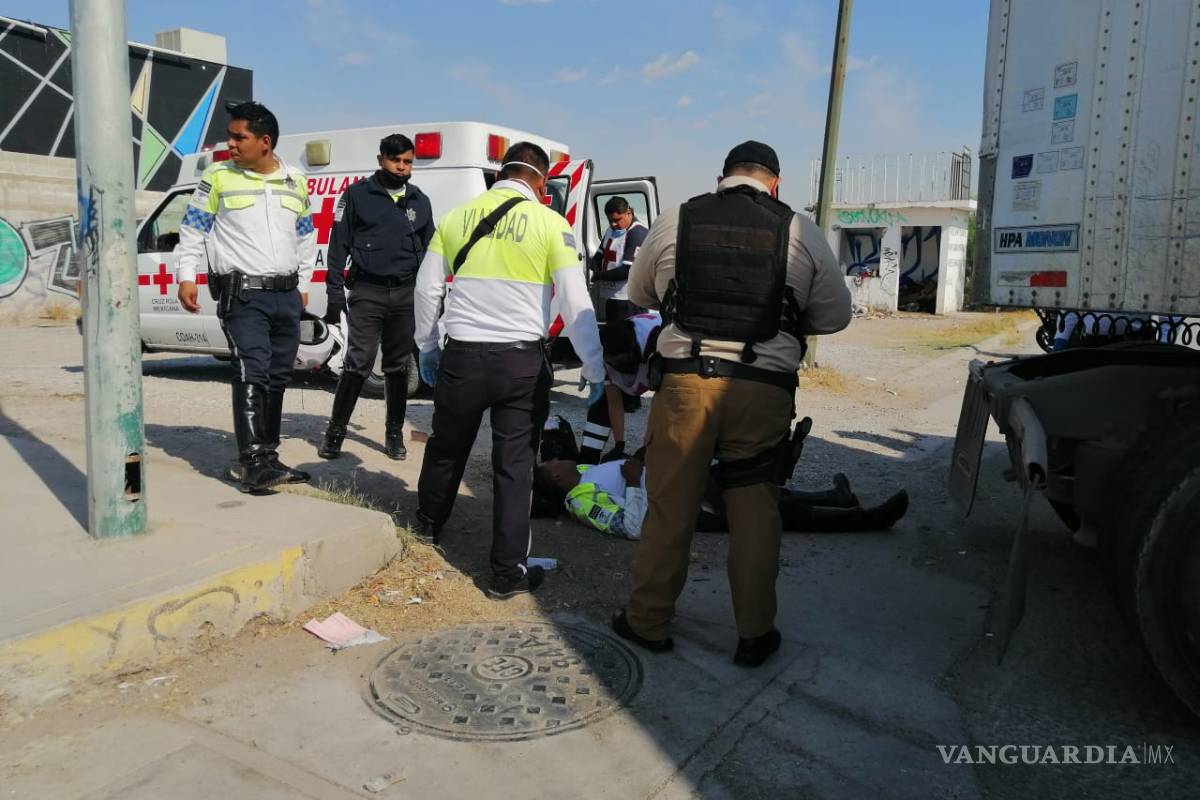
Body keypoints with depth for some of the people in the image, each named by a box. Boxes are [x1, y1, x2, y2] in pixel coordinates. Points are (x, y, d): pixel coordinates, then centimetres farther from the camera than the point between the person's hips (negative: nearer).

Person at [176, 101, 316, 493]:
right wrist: (186, 277, -3)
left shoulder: (295, 182, 11)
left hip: (286, 293, 5)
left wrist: (303, 284, 18)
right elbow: (192, 230, 5)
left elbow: (306, 237, 20)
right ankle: (254, 461, -17)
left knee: (277, 376, 10)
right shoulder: (218, 178, 1)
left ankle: (266, 456, 21)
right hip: (242, 293, -5)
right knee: (252, 372, -16)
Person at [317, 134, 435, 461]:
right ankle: (336, 431, 4)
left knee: (398, 365, 9)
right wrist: (335, 293, -6)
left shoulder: (420, 201, 13)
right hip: (367, 291, -3)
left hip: (406, 294, 3)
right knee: (357, 363, -8)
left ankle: (395, 433, 19)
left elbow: (428, 251, 18)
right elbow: (338, 246, 0)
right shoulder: (357, 195, 2)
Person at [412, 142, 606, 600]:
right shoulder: (550, 223, -4)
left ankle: (428, 524, 47)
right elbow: (576, 304, -6)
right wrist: (594, 369, 3)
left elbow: (427, 288, 10)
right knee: (514, 463, 5)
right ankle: (508, 572, 12)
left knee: (446, 446, 23)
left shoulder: (458, 217, 6)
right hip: (521, 360, -3)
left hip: (461, 355, 3)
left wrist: (427, 348, 22)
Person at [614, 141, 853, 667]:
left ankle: (649, 621, 24)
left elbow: (639, 294, 18)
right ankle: (754, 635, 22)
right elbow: (836, 315, 10)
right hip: (765, 388, 0)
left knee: (669, 506, 11)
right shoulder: (801, 233, 2)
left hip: (684, 380, 0)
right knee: (755, 512, 11)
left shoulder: (674, 222, 4)